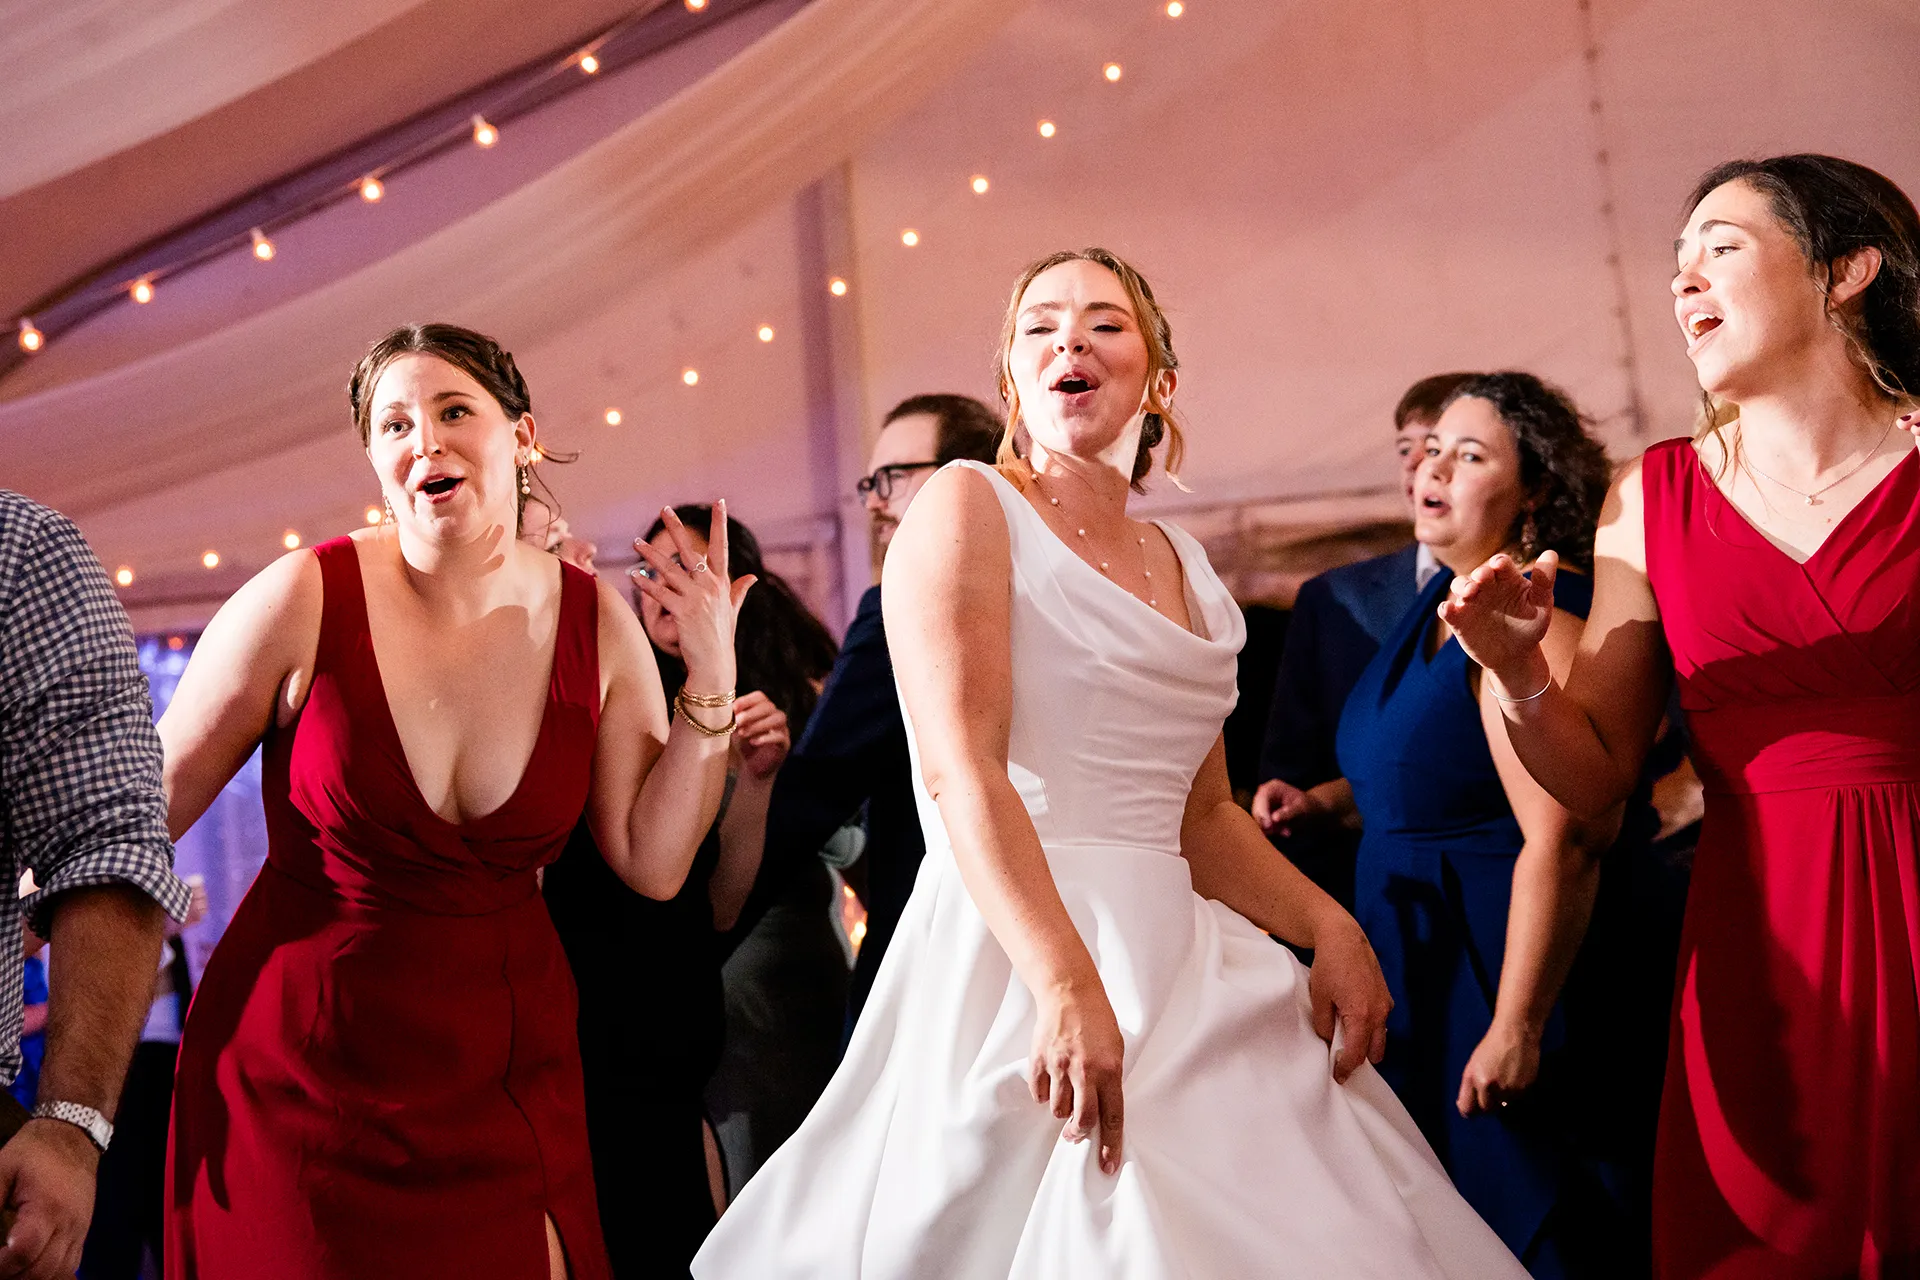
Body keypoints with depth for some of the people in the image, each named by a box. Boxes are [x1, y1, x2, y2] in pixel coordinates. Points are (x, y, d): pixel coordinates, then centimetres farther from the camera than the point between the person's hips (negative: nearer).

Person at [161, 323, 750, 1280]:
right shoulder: (306, 600, -12)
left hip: (504, 1067, 3)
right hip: (299, 1061, -2)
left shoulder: (596, 626, -3)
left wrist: (710, 680, -9)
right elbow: (142, 813, -5)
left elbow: (652, 863, -1)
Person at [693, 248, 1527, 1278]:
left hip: (1180, 957, 6)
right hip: (1014, 959, -6)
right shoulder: (967, 507, -1)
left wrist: (1330, 927, 3)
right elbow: (960, 770, -14)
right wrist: (1068, 984, -26)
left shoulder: (1182, 567, 18)